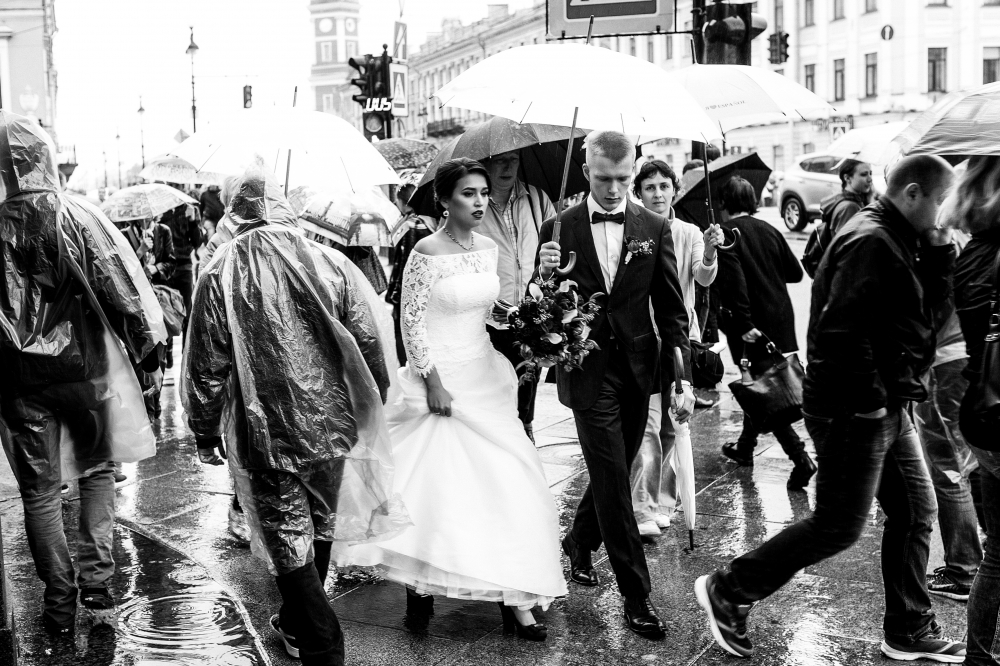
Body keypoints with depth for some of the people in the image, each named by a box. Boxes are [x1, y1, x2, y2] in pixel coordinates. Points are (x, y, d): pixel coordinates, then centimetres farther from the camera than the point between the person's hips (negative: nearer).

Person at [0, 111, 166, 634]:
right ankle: (97, 579, 15)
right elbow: (123, 288, -7)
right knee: (96, 469, 19)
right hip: (86, 367, 0)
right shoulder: (80, 217, -9)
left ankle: (59, 601, 14)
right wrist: (148, 350, 4)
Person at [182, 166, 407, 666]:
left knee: (288, 540, 4)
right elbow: (370, 341, -1)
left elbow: (208, 365, -6)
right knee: (319, 527, 20)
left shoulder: (220, 275, -9)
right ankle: (297, 624, 39)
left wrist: (205, 432, 6)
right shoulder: (330, 263, -4)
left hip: (264, 432, -3)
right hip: (330, 420, 4)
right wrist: (372, 402, 13)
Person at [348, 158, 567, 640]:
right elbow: (411, 323, -14)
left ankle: (513, 595, 13)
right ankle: (419, 585, 21)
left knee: (504, 483, 5)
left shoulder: (487, 247, 6)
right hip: (441, 382, -6)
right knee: (439, 487, 1)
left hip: (485, 380, 6)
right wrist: (433, 383, -16)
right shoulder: (427, 252, -14)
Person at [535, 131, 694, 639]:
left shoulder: (654, 227, 0)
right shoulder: (560, 229, -4)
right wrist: (546, 277, -23)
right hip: (588, 372, -3)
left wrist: (682, 378, -4)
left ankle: (579, 542, 43)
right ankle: (635, 593, 9)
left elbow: (672, 309, 2)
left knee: (614, 473, 16)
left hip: (637, 368, 3)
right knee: (614, 482, -2)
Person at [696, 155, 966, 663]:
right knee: (839, 527, -2)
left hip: (887, 407, 10)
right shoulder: (869, 241, -19)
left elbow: (926, 306, 14)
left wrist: (939, 252, 2)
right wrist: (870, 395, -22)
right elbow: (843, 330, -28)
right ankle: (727, 592, 9)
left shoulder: (895, 241, 13)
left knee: (916, 511, 15)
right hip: (855, 411, -10)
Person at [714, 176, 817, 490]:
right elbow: (795, 272, 9)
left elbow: (734, 279, -23)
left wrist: (744, 324, -22)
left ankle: (801, 458, -12)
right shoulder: (768, 230, 7)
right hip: (780, 320, 7)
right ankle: (745, 447, 35)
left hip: (752, 325, -7)